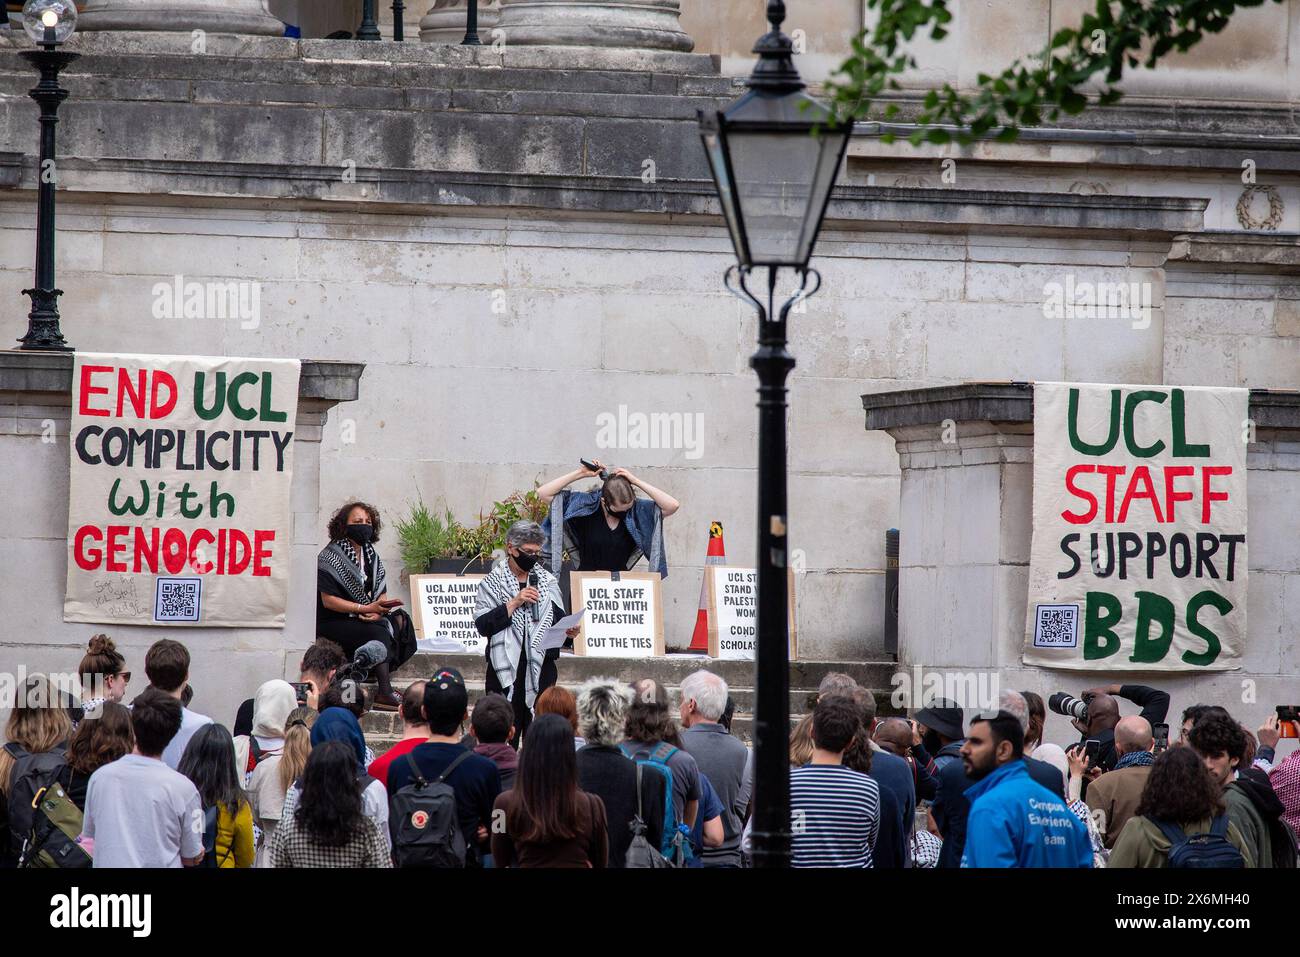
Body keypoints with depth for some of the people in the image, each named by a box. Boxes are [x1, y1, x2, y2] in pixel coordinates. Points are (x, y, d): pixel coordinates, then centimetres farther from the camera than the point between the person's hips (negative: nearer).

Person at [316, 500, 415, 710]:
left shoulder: (371, 556, 14)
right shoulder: (330, 557, -8)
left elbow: (382, 595, 13)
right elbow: (328, 600, -15)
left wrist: (378, 612, -12)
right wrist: (367, 608, -19)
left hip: (365, 620, 7)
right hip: (333, 623, -7)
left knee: (400, 620, -17)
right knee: (377, 632, -31)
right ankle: (385, 693, -33)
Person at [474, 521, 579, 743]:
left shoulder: (547, 581, 11)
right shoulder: (493, 582, 2)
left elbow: (558, 619, 15)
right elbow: (482, 625, -8)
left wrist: (568, 631, -7)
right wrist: (514, 603, -14)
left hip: (541, 668, 3)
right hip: (505, 668, -3)